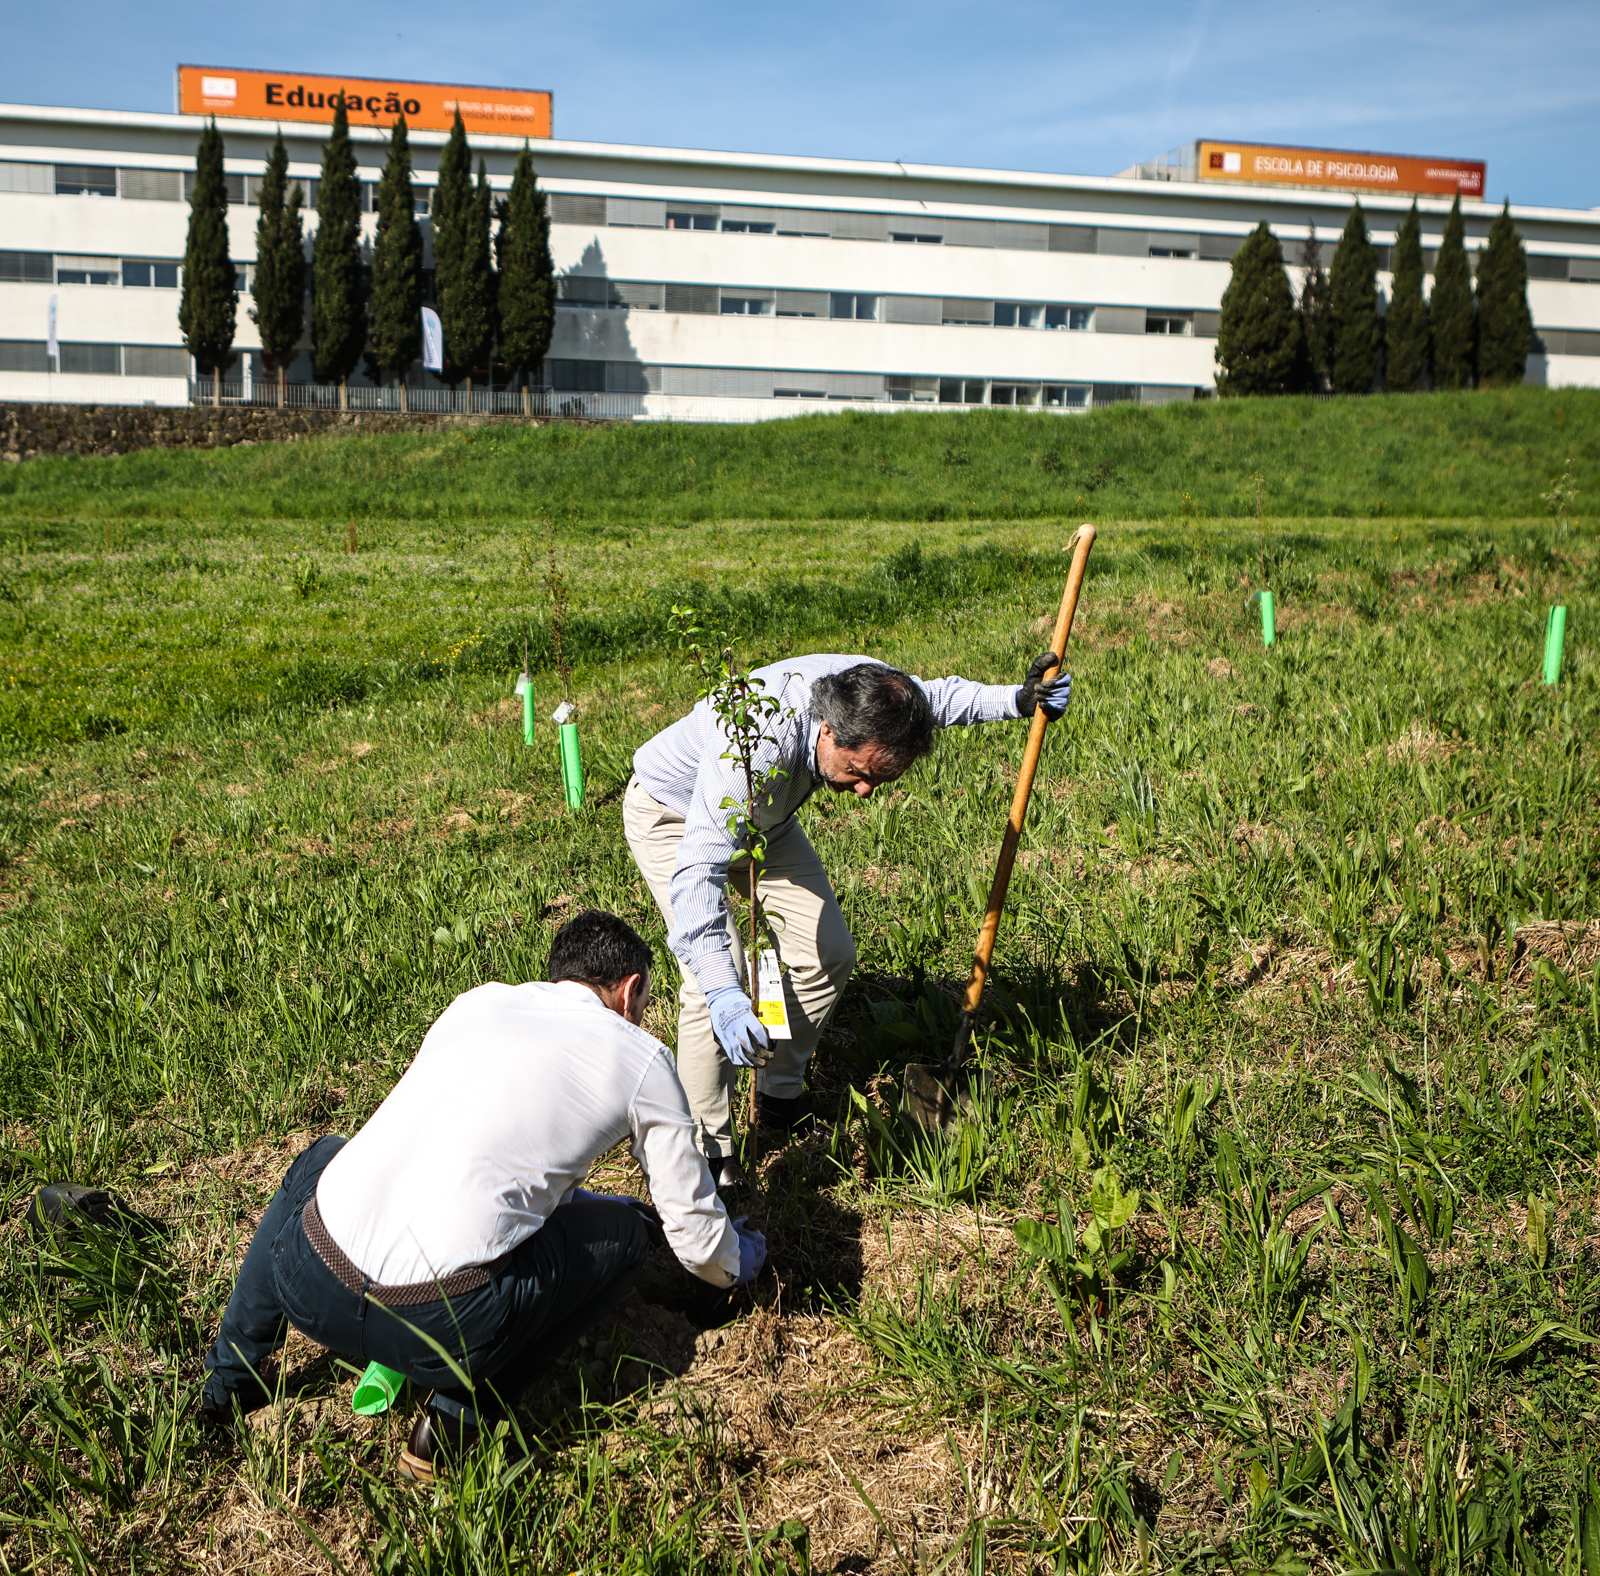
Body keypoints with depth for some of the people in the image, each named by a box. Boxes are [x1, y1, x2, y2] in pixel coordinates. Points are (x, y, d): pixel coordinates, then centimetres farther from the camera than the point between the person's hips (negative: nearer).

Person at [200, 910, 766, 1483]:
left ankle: (227, 1377, 38)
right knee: (622, 1229, 20)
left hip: (308, 1284, 5)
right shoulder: (641, 1058, 10)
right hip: (439, 1323, -5)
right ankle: (461, 1413, 9)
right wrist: (741, 1260, 41)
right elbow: (695, 1233, 18)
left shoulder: (478, 1001, 21)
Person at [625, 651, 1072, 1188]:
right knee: (720, 968, -22)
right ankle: (707, 1151, -7)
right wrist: (724, 995, -63)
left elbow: (937, 696, 0)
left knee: (828, 952, 2)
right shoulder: (754, 748, -46)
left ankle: (778, 1099, 21)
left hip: (761, 815, 7)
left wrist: (1017, 699, -13)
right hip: (672, 816, -7)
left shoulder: (868, 691, -27)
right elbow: (696, 873, -52)